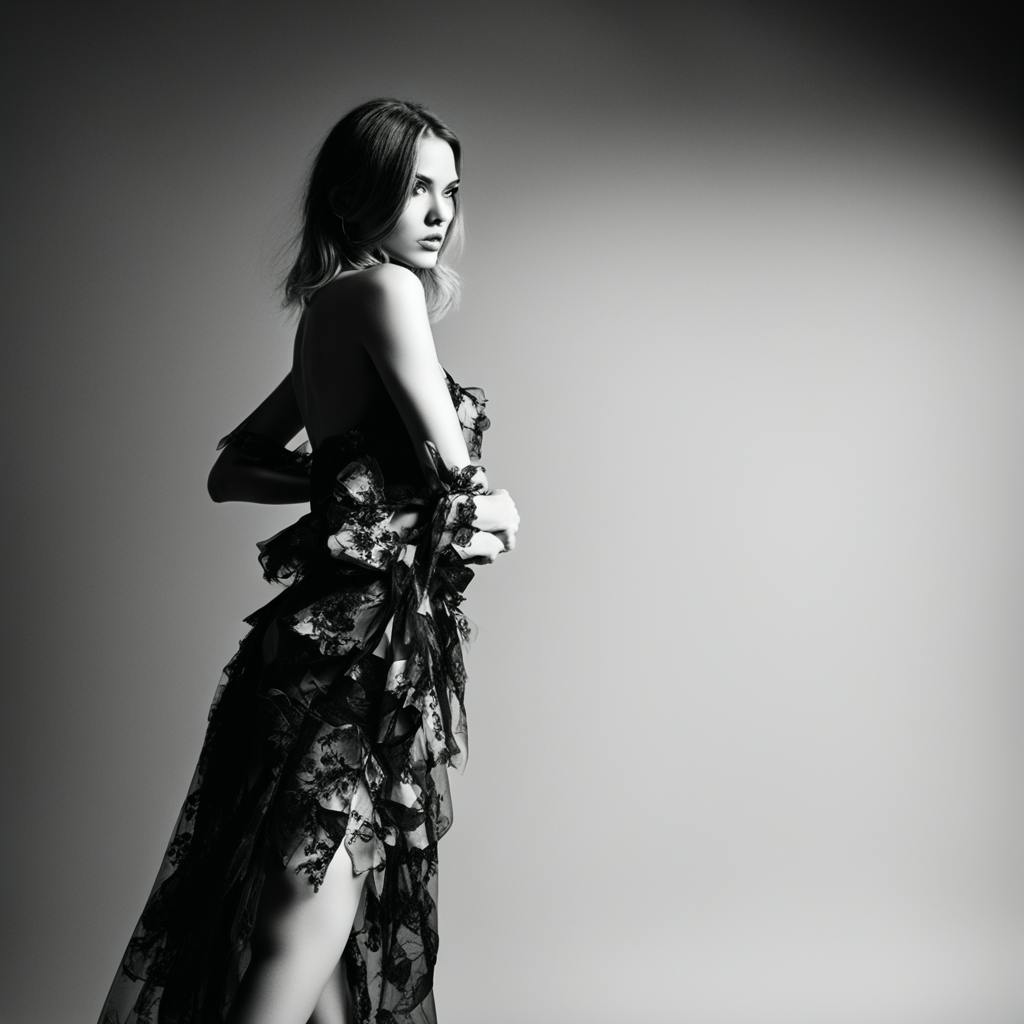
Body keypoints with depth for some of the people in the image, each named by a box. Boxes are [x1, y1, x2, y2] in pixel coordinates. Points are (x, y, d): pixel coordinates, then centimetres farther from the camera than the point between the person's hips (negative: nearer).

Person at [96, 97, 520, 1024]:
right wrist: (490, 510, 11)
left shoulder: (331, 311, 16)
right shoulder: (382, 289, -9)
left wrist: (353, 476, 9)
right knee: (294, 949, -7)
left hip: (363, 638, 10)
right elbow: (454, 470, -12)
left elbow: (233, 472, 20)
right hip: (357, 643, -10)